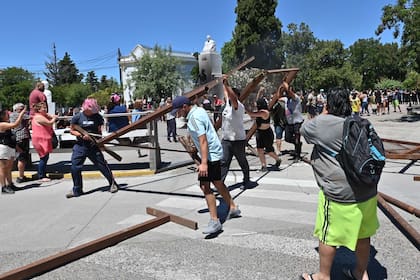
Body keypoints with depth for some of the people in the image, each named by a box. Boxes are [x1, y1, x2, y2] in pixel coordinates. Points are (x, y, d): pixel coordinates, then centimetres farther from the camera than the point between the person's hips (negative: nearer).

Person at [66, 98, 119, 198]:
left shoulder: (98, 117, -1)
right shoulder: (77, 117, -4)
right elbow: (72, 130, 2)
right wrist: (81, 135, -14)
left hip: (93, 145, 0)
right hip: (80, 145, 1)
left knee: (102, 164, -1)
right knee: (75, 167, -1)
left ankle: (112, 183, 17)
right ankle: (77, 190, 16)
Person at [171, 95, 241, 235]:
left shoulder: (194, 118, -21)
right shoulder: (199, 110, 10)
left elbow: (203, 140, -29)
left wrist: (204, 163, -33)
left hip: (210, 154, -11)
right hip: (215, 153, 11)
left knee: (205, 186, -10)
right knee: (217, 182, 20)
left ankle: (215, 221, -6)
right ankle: (233, 208, 34)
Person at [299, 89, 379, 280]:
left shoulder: (323, 123, -14)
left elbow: (304, 129, 5)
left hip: (340, 193, -8)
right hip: (367, 190, 8)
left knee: (328, 235, 9)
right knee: (362, 233, 21)